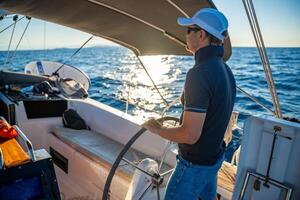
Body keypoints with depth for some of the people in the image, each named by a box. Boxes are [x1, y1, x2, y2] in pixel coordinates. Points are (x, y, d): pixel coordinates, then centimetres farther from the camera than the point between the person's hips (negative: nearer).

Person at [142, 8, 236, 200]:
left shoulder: (199, 73, -29)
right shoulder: (225, 69, 2)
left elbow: (190, 135, -30)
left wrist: (157, 128, -15)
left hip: (196, 164, -9)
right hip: (216, 156, 9)